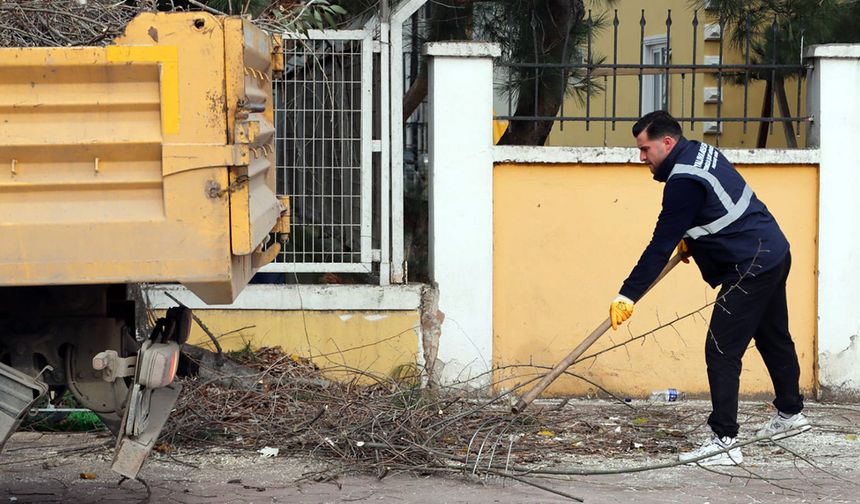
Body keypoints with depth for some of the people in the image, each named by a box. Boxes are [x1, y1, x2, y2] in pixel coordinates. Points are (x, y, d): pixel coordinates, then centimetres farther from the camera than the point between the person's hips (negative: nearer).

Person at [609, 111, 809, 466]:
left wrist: (628, 295, -20)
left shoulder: (684, 182, -22)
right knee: (774, 338, 25)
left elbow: (661, 246, -23)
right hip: (775, 253, 11)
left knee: (722, 353, -10)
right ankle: (790, 413, 42)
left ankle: (724, 442, -13)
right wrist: (691, 238, 28)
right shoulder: (701, 153, 7)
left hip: (750, 270, -11)